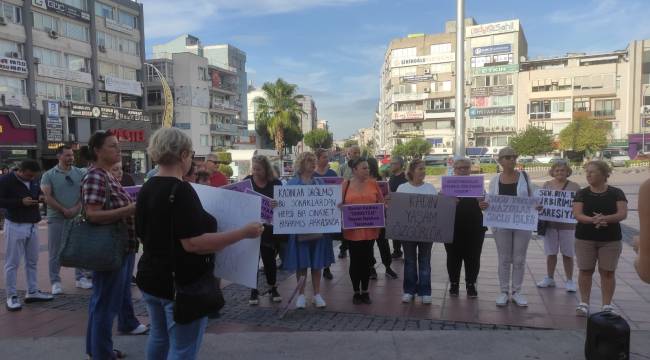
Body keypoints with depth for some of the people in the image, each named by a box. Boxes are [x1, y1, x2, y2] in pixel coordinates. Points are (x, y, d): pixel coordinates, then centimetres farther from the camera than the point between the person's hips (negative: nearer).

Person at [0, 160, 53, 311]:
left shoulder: (33, 180, 8)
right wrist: (20, 202, -22)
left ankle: (32, 292, 24)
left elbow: (38, 192, 23)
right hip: (15, 226, -7)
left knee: (32, 261, 13)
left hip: (32, 225, 7)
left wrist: (41, 197, -1)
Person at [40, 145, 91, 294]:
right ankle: (55, 282, 12)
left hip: (77, 217, 2)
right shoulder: (49, 175, -1)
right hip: (56, 218, -2)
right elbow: (47, 197, -7)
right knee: (55, 251, 3)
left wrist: (77, 207, -12)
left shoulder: (80, 173, 5)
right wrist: (64, 210, -12)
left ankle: (80, 278, 19)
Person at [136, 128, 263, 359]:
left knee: (159, 338, 23)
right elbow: (193, 243, -28)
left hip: (151, 278, 9)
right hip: (181, 282, -9)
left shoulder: (147, 189, 5)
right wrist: (244, 233, -25)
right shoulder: (180, 190, -22)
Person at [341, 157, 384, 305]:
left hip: (370, 229, 1)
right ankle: (356, 292, 22)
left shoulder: (373, 183, 3)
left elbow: (381, 203, 9)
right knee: (355, 261, 7)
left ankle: (365, 292, 24)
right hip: (352, 229, -1)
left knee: (366, 260, 9)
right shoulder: (346, 184, -1)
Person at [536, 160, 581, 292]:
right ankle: (549, 278, 22)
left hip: (568, 224, -2)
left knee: (568, 254, 4)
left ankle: (569, 281, 16)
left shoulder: (574, 187, 2)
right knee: (550, 253, 9)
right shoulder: (547, 185, 8)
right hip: (550, 223, 2)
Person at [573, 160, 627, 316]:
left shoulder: (616, 193, 0)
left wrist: (605, 218, -26)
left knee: (608, 272, 4)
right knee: (585, 271, 4)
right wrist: (592, 219, -28)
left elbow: (623, 214, -9)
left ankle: (607, 305, 15)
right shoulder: (582, 194, 0)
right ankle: (584, 303, 15)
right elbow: (577, 214, -9)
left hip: (611, 240, 0)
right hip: (585, 239, 0)